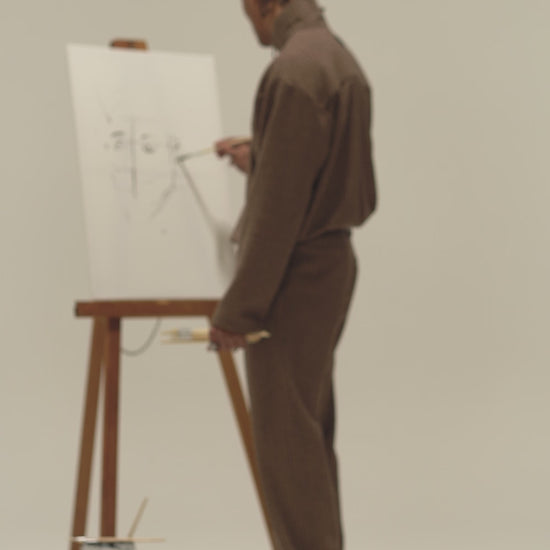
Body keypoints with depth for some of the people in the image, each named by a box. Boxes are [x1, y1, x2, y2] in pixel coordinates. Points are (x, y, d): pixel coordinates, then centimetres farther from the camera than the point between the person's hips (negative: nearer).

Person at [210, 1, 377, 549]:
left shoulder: (295, 69, -20)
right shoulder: (341, 60, 11)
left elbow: (279, 206, -23)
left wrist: (238, 308, -19)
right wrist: (258, 162, 28)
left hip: (292, 276, -10)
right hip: (329, 261, 10)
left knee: (285, 439, -7)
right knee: (308, 433, 16)